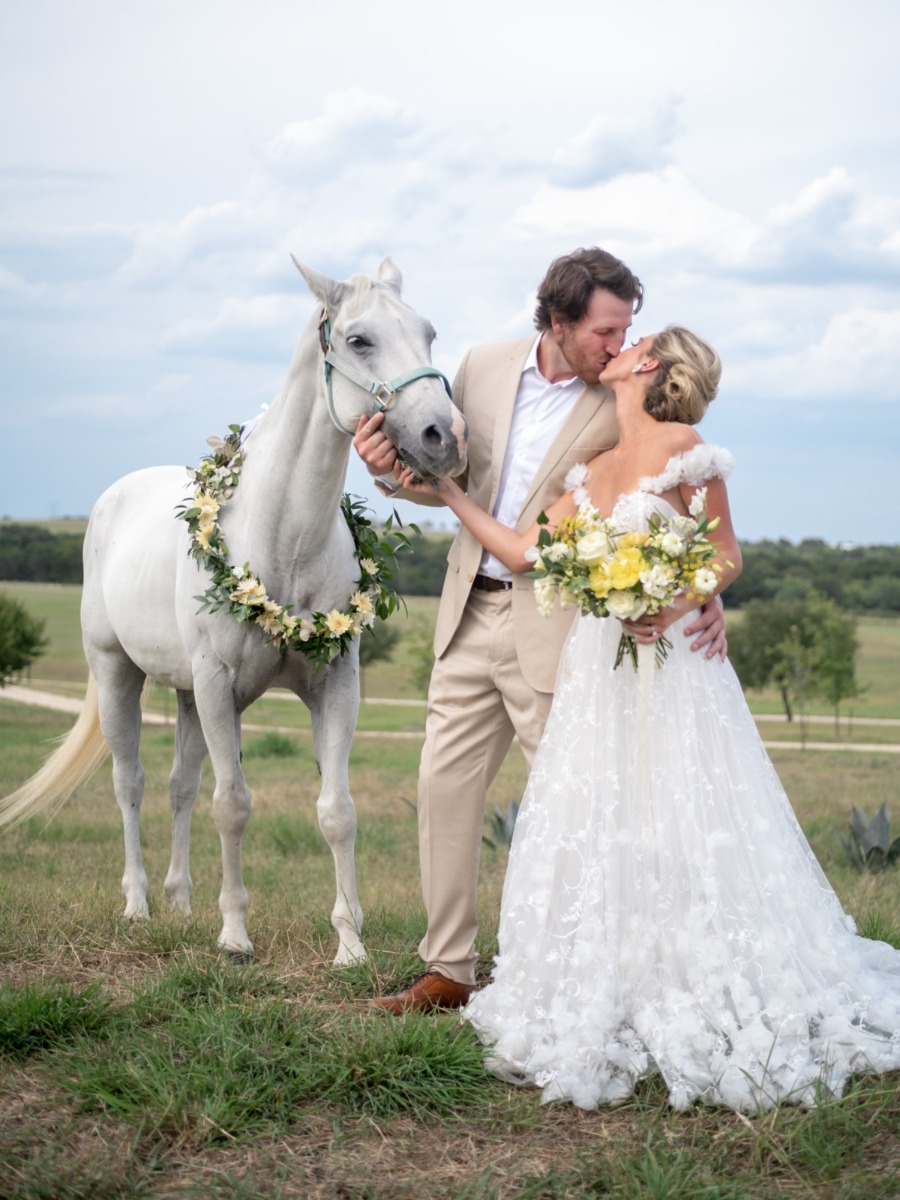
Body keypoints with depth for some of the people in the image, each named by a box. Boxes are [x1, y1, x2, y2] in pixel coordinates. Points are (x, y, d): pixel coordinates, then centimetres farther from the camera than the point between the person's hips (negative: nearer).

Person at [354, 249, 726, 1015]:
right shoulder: (484, 368, 3)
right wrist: (394, 467, -8)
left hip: (555, 627, -5)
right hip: (470, 614, 5)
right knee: (445, 785, 11)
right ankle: (448, 970, 23)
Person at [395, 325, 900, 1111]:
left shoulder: (683, 447, -6)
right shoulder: (594, 473, 14)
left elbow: (728, 558, -5)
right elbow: (523, 554, 14)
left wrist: (678, 605, -21)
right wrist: (450, 495, 16)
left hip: (667, 668, -7)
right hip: (597, 673, 7)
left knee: (680, 836, -6)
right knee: (593, 840, 6)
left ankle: (716, 1016, 5)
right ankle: (611, 1012, 17)